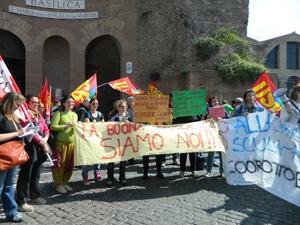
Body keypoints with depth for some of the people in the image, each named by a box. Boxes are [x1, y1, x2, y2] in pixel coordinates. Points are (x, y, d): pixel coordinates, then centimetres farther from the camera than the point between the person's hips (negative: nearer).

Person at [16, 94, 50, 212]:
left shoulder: (39, 115, 17)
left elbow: (46, 129, 14)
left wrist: (45, 139, -6)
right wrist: (42, 143, -18)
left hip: (40, 149, 8)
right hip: (29, 147, -8)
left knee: (36, 173, 18)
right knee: (26, 175, -3)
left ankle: (35, 195, 33)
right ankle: (21, 202, 6)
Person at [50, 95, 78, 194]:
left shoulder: (75, 115, 18)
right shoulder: (58, 113, -2)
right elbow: (52, 126, -12)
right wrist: (67, 125, -15)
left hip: (72, 143, 6)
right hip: (60, 142, -6)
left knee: (69, 164, 9)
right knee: (59, 163, 0)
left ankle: (65, 182, 24)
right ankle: (59, 184, 13)